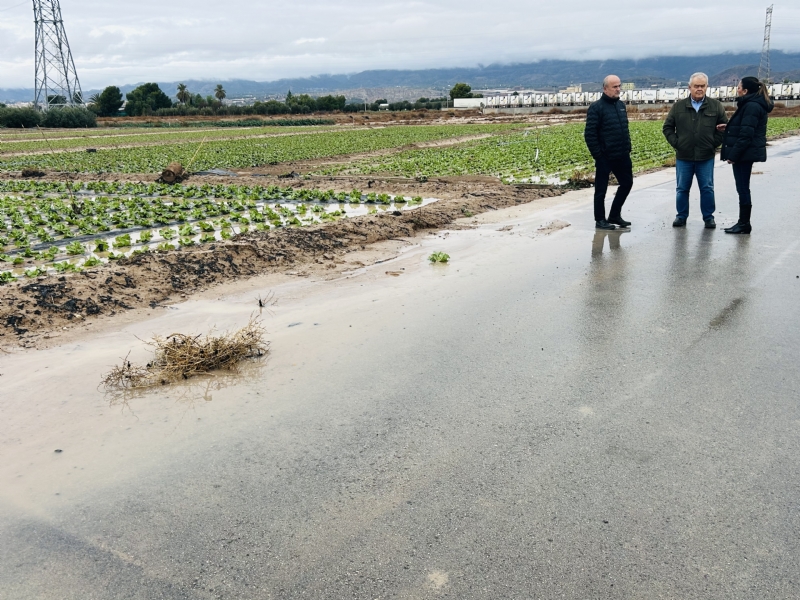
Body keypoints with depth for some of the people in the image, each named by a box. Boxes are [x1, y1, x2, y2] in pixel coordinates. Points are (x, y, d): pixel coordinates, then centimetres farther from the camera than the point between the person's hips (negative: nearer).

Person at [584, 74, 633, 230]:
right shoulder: (596, 107, -10)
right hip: (605, 158, -7)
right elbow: (589, 134, -13)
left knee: (627, 183, 13)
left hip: (622, 157, 7)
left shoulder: (621, 105, 13)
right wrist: (597, 154, -15)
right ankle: (600, 220, 13)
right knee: (601, 189, 2)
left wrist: (628, 148, 13)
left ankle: (615, 215, 26)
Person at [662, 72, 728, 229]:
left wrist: (714, 143, -1)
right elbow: (667, 127, 9)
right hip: (683, 157, 1)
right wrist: (675, 143, -2)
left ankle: (709, 217, 14)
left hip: (706, 157, 0)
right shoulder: (678, 106, 3)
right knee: (682, 188, 8)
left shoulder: (716, 106, 4)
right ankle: (681, 216, 19)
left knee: (707, 188, 4)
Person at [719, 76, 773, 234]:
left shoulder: (751, 106, -16)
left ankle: (744, 224, 1)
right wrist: (729, 127, 14)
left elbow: (746, 134, -21)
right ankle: (743, 223, 18)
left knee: (743, 188, -5)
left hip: (745, 153, -11)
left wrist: (734, 154, -20)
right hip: (746, 153, 11)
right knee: (742, 188, 13)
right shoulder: (753, 104, 16)